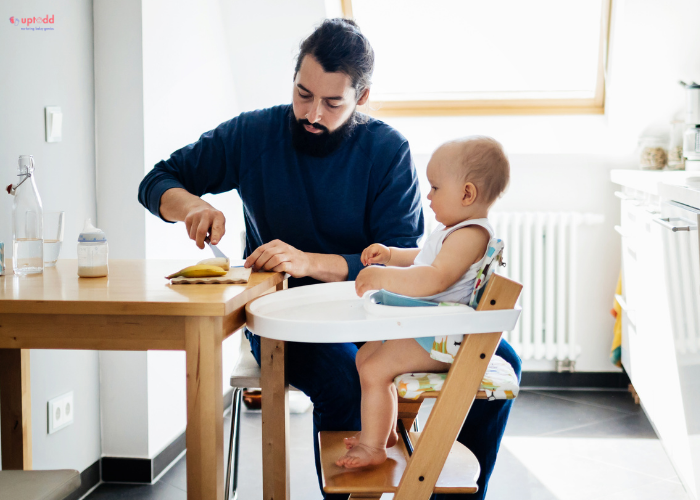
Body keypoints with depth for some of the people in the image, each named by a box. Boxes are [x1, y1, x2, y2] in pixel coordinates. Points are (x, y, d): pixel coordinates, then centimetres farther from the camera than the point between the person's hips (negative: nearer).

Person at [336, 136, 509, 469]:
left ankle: (372, 446, -5)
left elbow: (435, 278, -36)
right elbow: (423, 258, 32)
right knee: (365, 355, 19)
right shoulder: (456, 230, 14)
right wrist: (391, 255, 16)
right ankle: (383, 429, 31)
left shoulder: (471, 235, -22)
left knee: (374, 370, -20)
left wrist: (384, 277, -36)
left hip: (440, 340, -12)